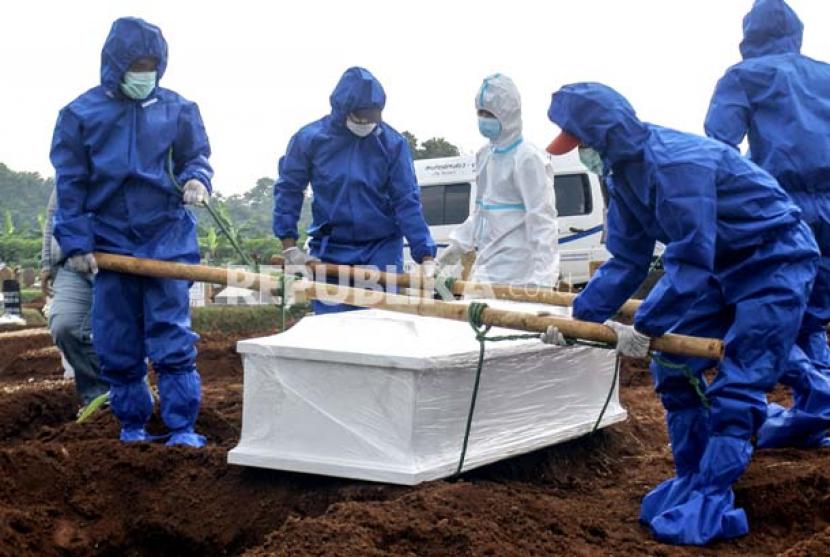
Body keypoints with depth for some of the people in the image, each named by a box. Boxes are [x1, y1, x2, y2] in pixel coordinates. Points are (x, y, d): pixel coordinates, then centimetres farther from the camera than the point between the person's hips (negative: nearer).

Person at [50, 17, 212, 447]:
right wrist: (75, 243, -3)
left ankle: (182, 426, 2)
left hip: (168, 239, -1)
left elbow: (196, 157, 12)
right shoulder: (81, 113, 1)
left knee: (173, 338, -3)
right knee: (117, 342, 7)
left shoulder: (177, 109, 2)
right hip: (110, 242, 1)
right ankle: (132, 422, 20)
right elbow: (69, 184, 2)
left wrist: (197, 179, -12)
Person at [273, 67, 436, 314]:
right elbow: (288, 190, 6)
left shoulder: (392, 143, -7)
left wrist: (426, 256, -14)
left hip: (382, 249, 0)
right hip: (329, 251, 1)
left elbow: (407, 201, -7)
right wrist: (289, 246, 0)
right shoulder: (309, 139, -5)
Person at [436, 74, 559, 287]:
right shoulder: (485, 155, 14)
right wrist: (458, 244, 20)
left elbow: (542, 219, -18)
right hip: (486, 269, 9)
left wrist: (541, 278, -25)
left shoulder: (527, 159, -13)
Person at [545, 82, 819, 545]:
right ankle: (693, 479, 18)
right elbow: (627, 262, 1)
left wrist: (645, 327, -24)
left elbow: (689, 264, -31)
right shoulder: (626, 172, -3)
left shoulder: (676, 164, -31)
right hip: (721, 264, 9)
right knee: (675, 367, 6)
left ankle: (712, 504, -4)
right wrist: (580, 315, -5)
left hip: (777, 262, -9)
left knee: (736, 385, -11)